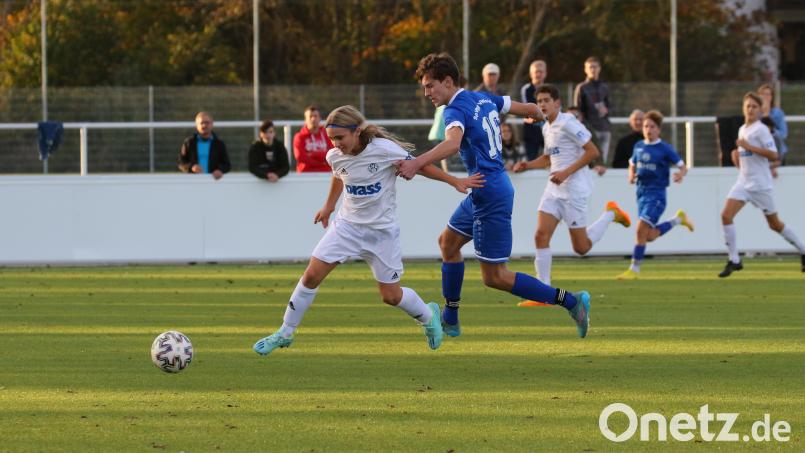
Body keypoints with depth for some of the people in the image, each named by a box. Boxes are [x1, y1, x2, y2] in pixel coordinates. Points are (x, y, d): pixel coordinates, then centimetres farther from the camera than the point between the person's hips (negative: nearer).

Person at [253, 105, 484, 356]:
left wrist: (455, 181, -7)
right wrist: (329, 206, 29)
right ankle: (285, 333, 7)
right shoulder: (335, 157, -8)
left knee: (391, 295, 1)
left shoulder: (383, 149, -22)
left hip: (382, 230, -3)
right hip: (347, 225, 3)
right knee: (312, 275, -7)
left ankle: (428, 316, 34)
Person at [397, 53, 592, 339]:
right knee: (448, 241, 22)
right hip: (483, 194, 10)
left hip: (490, 196, -10)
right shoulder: (483, 99, 10)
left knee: (494, 277, -5)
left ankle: (570, 301, -7)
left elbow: (452, 144, -39)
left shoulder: (456, 110, -17)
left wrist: (417, 163, -52)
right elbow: (529, 109, 20)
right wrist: (539, 116, 44)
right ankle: (450, 320, 29)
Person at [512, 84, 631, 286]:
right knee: (541, 236, -8)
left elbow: (592, 151, -16)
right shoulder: (547, 128, 14)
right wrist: (527, 165, 10)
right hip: (554, 189, 8)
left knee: (581, 248, 0)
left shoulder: (567, 123, -13)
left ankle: (610, 214, 23)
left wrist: (566, 172, -21)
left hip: (574, 190, -8)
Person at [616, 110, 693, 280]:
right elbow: (632, 165, 24)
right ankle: (678, 219, 34)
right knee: (650, 235, 9)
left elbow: (683, 167, -5)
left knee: (641, 229, -17)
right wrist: (631, 176, 3)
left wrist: (680, 175, -28)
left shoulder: (665, 148, -7)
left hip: (656, 194, -7)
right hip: (641, 192, 7)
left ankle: (634, 269, -10)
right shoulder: (639, 146, 9)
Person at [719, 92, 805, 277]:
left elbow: (773, 155, -20)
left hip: (761, 184, -7)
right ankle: (734, 260, -8)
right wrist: (737, 154, 9)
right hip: (743, 182, 7)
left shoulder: (761, 129, -11)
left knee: (774, 223, 4)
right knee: (726, 215, -12)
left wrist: (748, 147, -24)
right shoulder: (742, 130, 13)